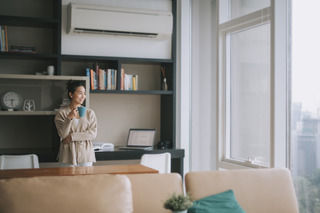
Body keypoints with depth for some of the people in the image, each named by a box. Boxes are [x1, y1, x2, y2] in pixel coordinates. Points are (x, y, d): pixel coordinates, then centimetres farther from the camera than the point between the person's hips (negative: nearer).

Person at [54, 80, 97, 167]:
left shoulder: (90, 113, 6)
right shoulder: (61, 113, 1)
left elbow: (93, 133, -4)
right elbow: (62, 134, -8)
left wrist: (72, 136, -10)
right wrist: (69, 118, -22)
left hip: (85, 154, 2)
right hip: (68, 154, -1)